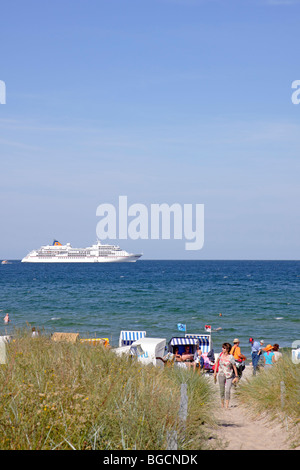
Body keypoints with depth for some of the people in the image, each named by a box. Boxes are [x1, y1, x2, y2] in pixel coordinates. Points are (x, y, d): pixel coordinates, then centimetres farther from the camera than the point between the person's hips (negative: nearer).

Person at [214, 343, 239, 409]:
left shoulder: (231, 357, -14)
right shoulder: (221, 354, -3)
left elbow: (234, 367, -7)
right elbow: (217, 362, 13)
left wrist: (236, 377, -5)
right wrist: (215, 372, 13)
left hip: (229, 376, -3)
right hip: (221, 375, 3)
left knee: (227, 391, -11)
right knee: (222, 390, 10)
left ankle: (227, 406, -6)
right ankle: (222, 405, 25)